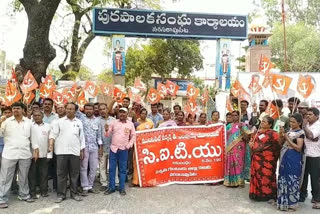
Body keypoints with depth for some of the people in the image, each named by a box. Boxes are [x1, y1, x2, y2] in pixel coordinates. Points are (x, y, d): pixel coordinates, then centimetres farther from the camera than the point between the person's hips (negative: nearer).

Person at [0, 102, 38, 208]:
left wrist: (35, 149, 4)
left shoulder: (29, 122, 7)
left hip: (25, 154, 2)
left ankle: (24, 195, 27)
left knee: (24, 177, 13)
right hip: (9, 154, -2)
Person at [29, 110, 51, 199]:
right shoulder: (30, 126, 4)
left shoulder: (48, 126, 8)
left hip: (44, 154, 1)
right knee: (32, 174, 4)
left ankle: (44, 191, 16)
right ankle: (32, 192, 12)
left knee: (44, 174, 6)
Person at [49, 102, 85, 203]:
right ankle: (61, 194, 13)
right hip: (62, 151, -2)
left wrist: (82, 151, 9)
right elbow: (53, 134, -2)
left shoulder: (79, 122, 10)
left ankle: (74, 193, 18)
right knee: (61, 174, 4)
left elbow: (81, 137, 12)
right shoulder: (59, 121, 4)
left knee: (74, 174, 7)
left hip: (75, 152, 2)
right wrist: (51, 144, -19)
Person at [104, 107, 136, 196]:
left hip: (123, 149, -1)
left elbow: (133, 136, 7)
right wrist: (107, 130, -17)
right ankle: (111, 187, 16)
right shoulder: (114, 122, 4)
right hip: (113, 148, 1)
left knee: (123, 169, 5)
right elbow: (108, 134, 4)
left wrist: (128, 145, -3)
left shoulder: (130, 124, 3)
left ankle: (122, 188, 15)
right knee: (111, 169, 5)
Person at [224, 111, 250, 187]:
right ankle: (230, 181, 11)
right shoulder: (229, 126, 14)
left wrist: (241, 129, -18)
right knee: (230, 164, 4)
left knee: (239, 164, -6)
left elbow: (246, 137, -7)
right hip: (229, 149, 4)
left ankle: (239, 181, 0)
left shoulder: (243, 125, 2)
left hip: (239, 149, -4)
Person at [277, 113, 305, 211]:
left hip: (293, 159, -7)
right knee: (284, 179, 14)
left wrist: (287, 138, -18)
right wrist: (281, 134, -4)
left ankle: (291, 202, 11)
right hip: (285, 158, 7)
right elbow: (281, 142, 14)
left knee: (291, 180, 0)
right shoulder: (290, 130, 11)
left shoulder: (300, 133, -10)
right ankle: (283, 200, 26)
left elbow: (299, 148, -17)